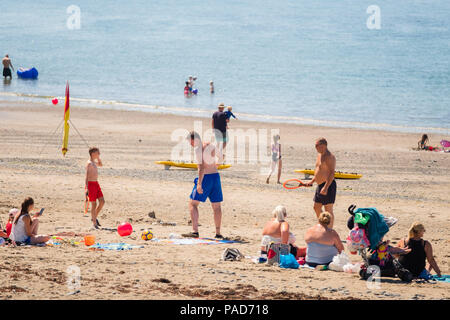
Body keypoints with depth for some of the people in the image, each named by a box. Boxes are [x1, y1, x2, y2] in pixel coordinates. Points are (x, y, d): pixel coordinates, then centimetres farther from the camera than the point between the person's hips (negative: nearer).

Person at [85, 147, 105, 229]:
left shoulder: (94, 162, 14)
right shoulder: (89, 163, -14)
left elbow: (101, 164, 36)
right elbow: (87, 176, -19)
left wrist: (98, 157, 20)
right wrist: (87, 188, -25)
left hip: (96, 184, 9)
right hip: (91, 184, -9)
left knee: (102, 202, 3)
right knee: (94, 204, -4)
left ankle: (94, 217, 20)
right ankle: (94, 223, 3)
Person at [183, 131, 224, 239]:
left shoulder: (198, 149, -12)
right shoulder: (211, 146, 9)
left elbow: (201, 167, -21)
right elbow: (220, 156, 25)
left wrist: (199, 183, -25)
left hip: (205, 177, -7)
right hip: (215, 176, 7)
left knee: (193, 203, -2)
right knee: (216, 206, 14)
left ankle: (195, 231, -15)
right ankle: (218, 233, 16)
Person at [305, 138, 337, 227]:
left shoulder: (329, 157, -16)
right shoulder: (320, 155, 15)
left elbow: (332, 173, -22)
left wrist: (326, 187, -28)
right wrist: (312, 181, 18)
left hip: (328, 186, -11)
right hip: (320, 185, 11)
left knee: (328, 211, -5)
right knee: (317, 208, 16)